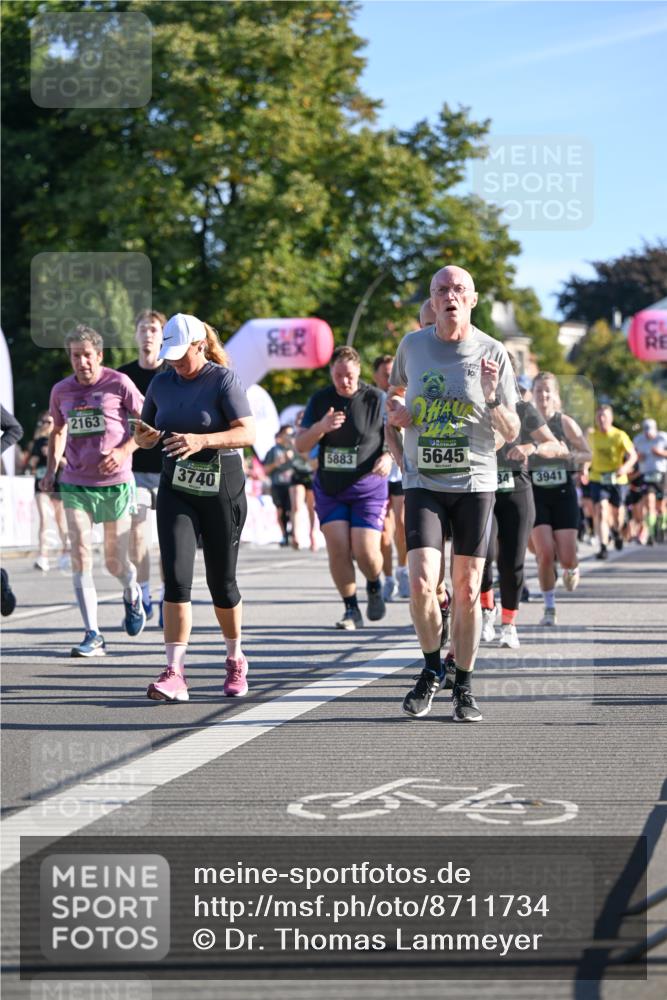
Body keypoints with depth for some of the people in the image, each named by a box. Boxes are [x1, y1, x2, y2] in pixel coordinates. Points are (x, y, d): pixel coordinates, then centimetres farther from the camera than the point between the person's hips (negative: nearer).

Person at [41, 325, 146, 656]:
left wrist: (123, 450, -14)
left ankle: (131, 594, 42)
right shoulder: (61, 391, 6)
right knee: (80, 557, -9)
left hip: (115, 483, -2)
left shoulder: (118, 384, -6)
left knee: (116, 563, 5)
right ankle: (93, 636, -7)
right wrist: (51, 468, 10)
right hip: (75, 485, 3)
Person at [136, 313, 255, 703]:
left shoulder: (224, 379, -9)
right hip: (176, 490, 3)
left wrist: (202, 440, -32)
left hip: (222, 489, -3)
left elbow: (248, 433, -17)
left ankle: (236, 661, 29)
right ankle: (175, 674, -16)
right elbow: (147, 434, 18)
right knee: (176, 577, -12)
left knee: (222, 581, 6)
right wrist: (145, 437, -8)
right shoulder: (162, 383, 7)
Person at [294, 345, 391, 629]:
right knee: (338, 548, -9)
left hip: (368, 488, -2)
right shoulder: (320, 400, 3)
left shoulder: (376, 399, -4)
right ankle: (351, 610, 4)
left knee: (366, 552, -11)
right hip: (329, 488, 2)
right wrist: (321, 427, -18)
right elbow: (301, 445, 2)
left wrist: (388, 457, -20)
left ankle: (374, 585, 23)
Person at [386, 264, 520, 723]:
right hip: (423, 483, 1)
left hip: (474, 483, -1)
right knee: (422, 583, -14)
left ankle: (464, 686, 15)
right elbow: (397, 391, 25)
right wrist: (394, 414, 2)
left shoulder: (493, 353, -2)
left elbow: (512, 433, 1)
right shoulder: (412, 345, 4)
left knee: (467, 589, 0)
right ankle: (432, 668, 11)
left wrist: (493, 398, -18)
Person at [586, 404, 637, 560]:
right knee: (601, 511, -15)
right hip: (597, 479, 1)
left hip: (617, 479, -1)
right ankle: (603, 547, -18)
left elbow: (633, 455, -11)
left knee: (617, 511, 13)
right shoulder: (592, 437, 2)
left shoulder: (620, 436, -8)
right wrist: (586, 466, -2)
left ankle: (617, 531, 48)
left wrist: (626, 467, -30)